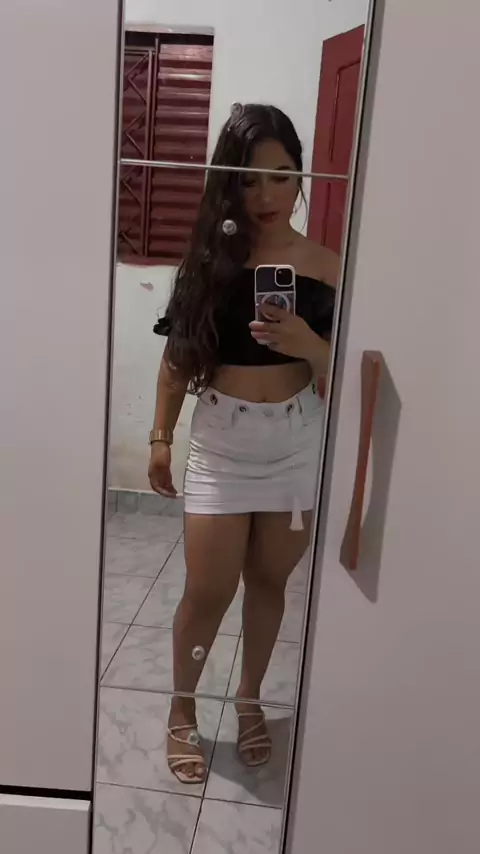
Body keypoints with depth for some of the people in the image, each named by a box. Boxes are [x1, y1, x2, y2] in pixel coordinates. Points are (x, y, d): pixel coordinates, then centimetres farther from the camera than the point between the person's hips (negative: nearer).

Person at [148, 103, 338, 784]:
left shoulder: (324, 266, -2)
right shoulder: (209, 256, -2)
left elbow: (338, 375, -3)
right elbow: (178, 357, 4)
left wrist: (307, 343, -24)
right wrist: (160, 437, 5)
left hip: (296, 443, 1)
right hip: (220, 441, 0)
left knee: (268, 581, 15)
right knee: (209, 591, 4)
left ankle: (250, 699, 39)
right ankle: (182, 713, 29)